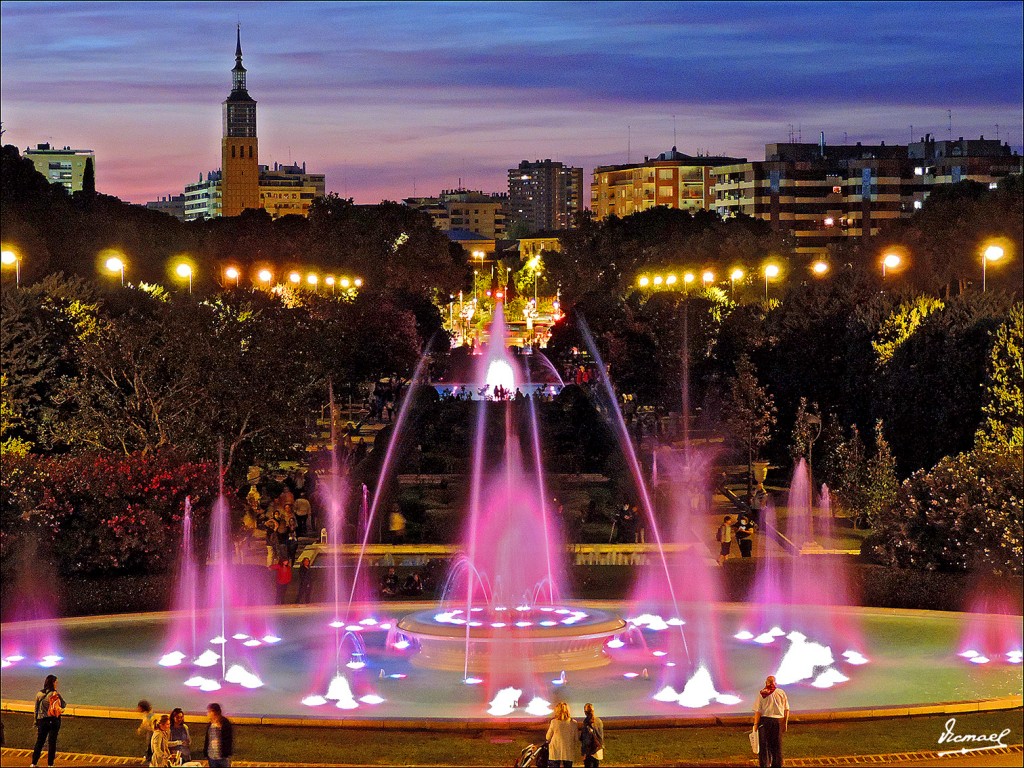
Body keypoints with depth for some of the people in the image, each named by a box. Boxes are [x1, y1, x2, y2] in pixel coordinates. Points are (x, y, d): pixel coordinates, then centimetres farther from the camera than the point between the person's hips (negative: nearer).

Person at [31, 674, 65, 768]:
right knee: (52, 742, 6)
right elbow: (64, 705, -4)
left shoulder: (39, 694, -1)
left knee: (39, 742, 12)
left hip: (42, 721, 3)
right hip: (54, 721, -3)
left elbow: (36, 710, 5)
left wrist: (36, 723, 12)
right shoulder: (55, 694, -12)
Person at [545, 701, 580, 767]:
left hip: (555, 753, -2)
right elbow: (576, 738, 4)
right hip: (568, 754, 2)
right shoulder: (574, 723, -3)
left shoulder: (554, 722, -8)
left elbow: (548, 737, 1)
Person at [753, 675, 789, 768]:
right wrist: (785, 723, 13)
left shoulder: (762, 694, -5)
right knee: (777, 746, 13)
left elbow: (758, 711, -10)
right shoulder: (781, 693, 3)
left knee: (764, 746, 5)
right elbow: (786, 710, 5)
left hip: (765, 720, -3)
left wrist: (755, 724, -6)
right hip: (778, 721, 3)